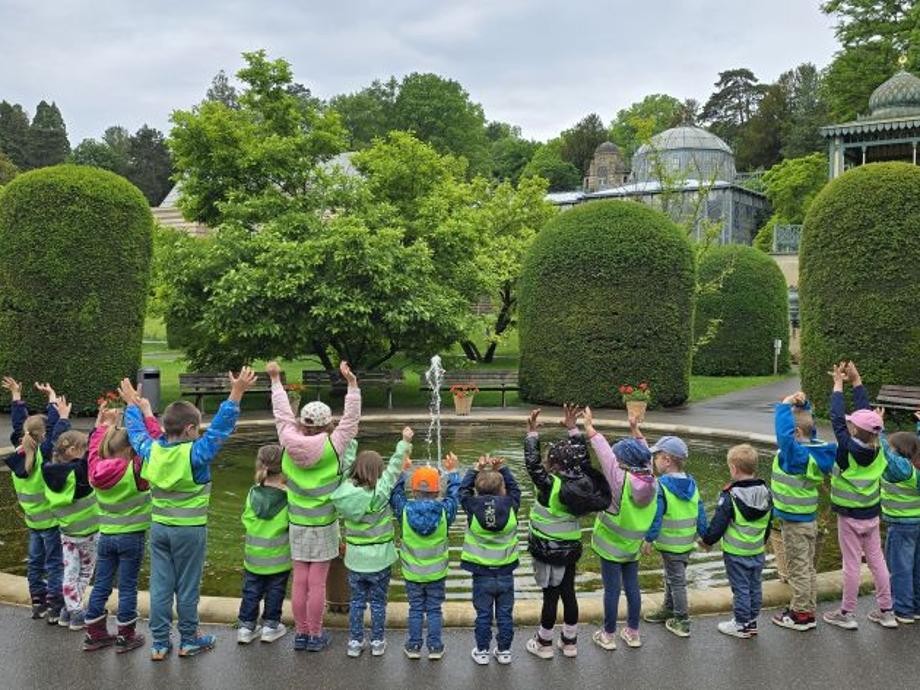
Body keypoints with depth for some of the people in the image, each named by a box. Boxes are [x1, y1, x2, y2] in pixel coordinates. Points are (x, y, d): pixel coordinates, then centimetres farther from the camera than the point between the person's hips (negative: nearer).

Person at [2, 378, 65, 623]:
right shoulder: (44, 453, -22)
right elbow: (54, 427, -20)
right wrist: (52, 397, -10)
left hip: (32, 520, 7)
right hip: (51, 519, -7)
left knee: (35, 562, 16)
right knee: (55, 563, 1)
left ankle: (38, 603, 25)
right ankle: (55, 609, 4)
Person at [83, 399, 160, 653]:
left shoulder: (96, 470, -3)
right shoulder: (135, 470, -19)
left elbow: (95, 448, 16)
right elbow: (153, 442, -18)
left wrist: (103, 424, 21)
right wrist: (147, 413, -12)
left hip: (106, 536, 5)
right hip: (131, 537, -5)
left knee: (101, 586, 13)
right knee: (127, 588, 5)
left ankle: (94, 634, 22)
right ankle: (126, 637, 12)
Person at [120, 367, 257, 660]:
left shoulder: (151, 450, -3)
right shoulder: (196, 453, -19)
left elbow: (136, 431, 16)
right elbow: (220, 427, -23)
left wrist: (131, 404, 31)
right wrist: (236, 393, -26)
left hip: (159, 527, 5)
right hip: (190, 529, -5)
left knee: (160, 586, 10)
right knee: (187, 587, 8)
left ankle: (159, 643, 17)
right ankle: (189, 641, 21)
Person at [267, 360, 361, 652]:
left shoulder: (288, 444, -6)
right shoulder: (332, 447, -16)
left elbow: (282, 414, 6)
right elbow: (351, 419, -11)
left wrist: (276, 379, 18)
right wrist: (351, 382, -13)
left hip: (297, 524, 4)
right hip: (324, 526, -4)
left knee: (299, 581, 10)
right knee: (317, 583, 4)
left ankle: (300, 633, 21)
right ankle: (315, 636, 15)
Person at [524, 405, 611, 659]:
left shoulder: (551, 486, -24)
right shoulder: (583, 482, -7)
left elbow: (532, 462, -22)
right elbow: (583, 458, 6)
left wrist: (532, 433, -14)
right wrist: (573, 428, 5)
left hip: (547, 551, -6)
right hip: (571, 549, 6)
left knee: (550, 596, 6)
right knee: (568, 593, 17)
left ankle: (544, 643, 23)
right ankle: (570, 642, 30)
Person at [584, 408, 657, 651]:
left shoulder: (621, 479, -23)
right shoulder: (651, 480, -7)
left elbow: (603, 451, -21)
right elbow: (645, 453, 8)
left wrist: (589, 426, -14)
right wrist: (635, 429, 16)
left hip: (611, 545, -6)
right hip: (633, 546, 6)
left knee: (612, 589, 4)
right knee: (632, 587, 16)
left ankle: (608, 635, 16)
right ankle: (633, 633, 27)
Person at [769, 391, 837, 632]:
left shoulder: (797, 454, -25)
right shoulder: (813, 447, 1)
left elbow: (784, 431, -40)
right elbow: (806, 422, 14)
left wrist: (785, 405, -27)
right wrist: (802, 404, -3)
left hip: (794, 521, -9)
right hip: (808, 518, 9)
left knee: (798, 569, 3)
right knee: (807, 567, 18)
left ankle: (801, 615, 13)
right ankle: (808, 610, 29)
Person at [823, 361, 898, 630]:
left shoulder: (848, 447, -22)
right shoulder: (877, 447, -7)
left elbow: (837, 418, -15)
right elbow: (867, 412, 1)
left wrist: (838, 385, -6)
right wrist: (856, 381, 3)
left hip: (850, 516, -5)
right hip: (872, 514, 5)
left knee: (852, 564, 2)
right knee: (877, 561, 14)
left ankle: (846, 614, 13)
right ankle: (886, 611, 24)